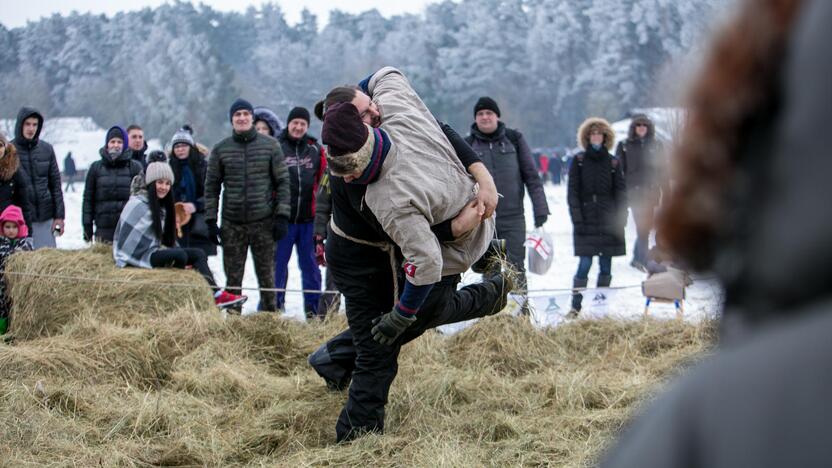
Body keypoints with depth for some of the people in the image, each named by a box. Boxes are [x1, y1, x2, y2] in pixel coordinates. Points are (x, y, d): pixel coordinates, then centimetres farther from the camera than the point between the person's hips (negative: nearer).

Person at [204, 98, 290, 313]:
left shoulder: (270, 146, 3)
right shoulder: (220, 149, 5)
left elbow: (282, 182, 3)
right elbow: (211, 186, 8)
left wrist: (282, 216, -5)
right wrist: (211, 220, 1)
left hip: (263, 222, -1)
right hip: (232, 224, 1)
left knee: (267, 275, 3)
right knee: (233, 277, 3)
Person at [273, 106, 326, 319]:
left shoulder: (316, 150, 9)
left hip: (308, 219, 3)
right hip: (282, 219, -3)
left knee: (310, 265, 7)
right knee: (278, 264, 3)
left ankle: (313, 309, 13)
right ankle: (274, 307, 10)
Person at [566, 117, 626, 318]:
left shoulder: (612, 163, 8)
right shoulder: (579, 160, 5)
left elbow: (620, 193, 9)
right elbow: (572, 191, 1)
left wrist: (620, 219, -1)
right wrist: (577, 218, -7)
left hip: (608, 221, 2)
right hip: (586, 221, -2)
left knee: (606, 266, 3)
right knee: (584, 264, -9)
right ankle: (576, 306, -4)